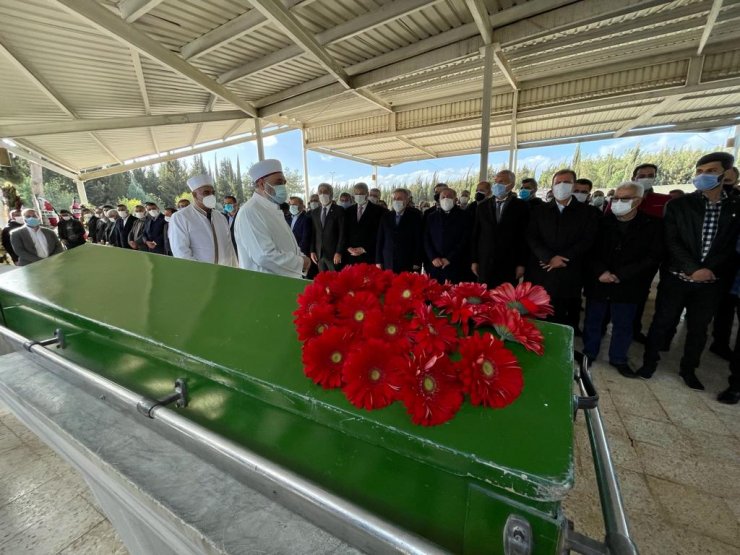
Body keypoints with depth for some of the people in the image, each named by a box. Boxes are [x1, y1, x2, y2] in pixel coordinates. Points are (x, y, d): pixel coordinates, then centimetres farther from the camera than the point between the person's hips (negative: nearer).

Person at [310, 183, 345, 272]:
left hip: (334, 254, -4)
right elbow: (313, 233, 13)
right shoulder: (314, 212, 13)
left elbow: (342, 232, -7)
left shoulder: (339, 210, -2)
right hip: (318, 254, 4)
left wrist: (338, 252, -13)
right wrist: (312, 251, 5)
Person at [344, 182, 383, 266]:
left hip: (369, 255, -3)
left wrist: (365, 249, -10)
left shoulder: (377, 210, 1)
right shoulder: (349, 211, 14)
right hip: (351, 255, 3)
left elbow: (378, 233, -5)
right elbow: (345, 232, 13)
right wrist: (348, 247, -3)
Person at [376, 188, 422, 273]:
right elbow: (380, 240, 10)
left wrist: (417, 263, -7)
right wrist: (378, 261, 4)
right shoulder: (386, 216, 10)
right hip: (388, 264, 2)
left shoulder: (414, 216, 2)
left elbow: (418, 240, -2)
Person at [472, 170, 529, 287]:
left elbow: (525, 236, -1)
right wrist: (474, 260, 4)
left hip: (509, 265, -2)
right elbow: (476, 234, 8)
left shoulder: (522, 206, 1)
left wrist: (521, 264, -5)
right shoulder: (483, 206, 8)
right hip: (485, 263, 2)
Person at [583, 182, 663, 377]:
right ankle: (589, 353, 28)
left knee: (623, 325, 13)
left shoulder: (652, 225, -2)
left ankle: (618, 359, 30)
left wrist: (620, 275, -14)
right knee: (593, 321, 11)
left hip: (628, 286, 0)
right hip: (597, 283, 0)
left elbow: (653, 257, -5)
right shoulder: (602, 222, -1)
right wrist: (600, 272, -15)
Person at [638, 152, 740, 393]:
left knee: (699, 328, 13)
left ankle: (688, 368, 30)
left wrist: (710, 270, -9)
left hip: (712, 281, 2)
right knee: (662, 323, 6)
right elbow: (671, 242, -9)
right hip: (677, 278, -2)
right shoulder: (678, 205, -2)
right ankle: (650, 360, 23)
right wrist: (693, 269, -17)